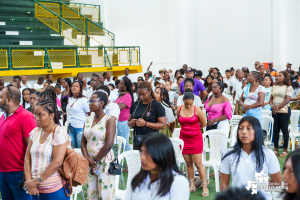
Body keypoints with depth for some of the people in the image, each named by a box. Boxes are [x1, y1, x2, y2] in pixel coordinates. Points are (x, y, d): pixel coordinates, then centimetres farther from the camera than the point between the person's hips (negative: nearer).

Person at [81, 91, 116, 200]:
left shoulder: (109, 120, -10)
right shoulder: (88, 120, 9)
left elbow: (108, 145, -17)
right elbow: (83, 142, 7)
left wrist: (96, 161, -10)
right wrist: (87, 158, -9)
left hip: (104, 161, -6)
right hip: (90, 161, 6)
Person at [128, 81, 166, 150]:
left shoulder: (157, 105, -3)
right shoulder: (135, 105, 11)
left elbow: (163, 125, -8)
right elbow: (129, 122, 20)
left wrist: (146, 123, -16)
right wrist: (131, 123, -4)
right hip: (137, 141, 4)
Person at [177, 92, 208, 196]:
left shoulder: (197, 110, -9)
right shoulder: (179, 109, 1)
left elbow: (204, 123, 0)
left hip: (196, 138, -4)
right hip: (184, 138, 4)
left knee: (198, 163, -5)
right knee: (188, 163, 8)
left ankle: (205, 186, 4)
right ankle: (192, 185, 18)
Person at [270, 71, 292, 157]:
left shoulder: (288, 87, -3)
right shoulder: (274, 87, 14)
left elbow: (287, 100, -11)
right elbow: (271, 98, 12)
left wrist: (278, 107, -18)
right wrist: (272, 106, -8)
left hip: (284, 110, -5)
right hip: (275, 111, 5)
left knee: (284, 129, -2)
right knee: (275, 129, 5)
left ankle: (285, 150, 6)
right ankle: (276, 149, 10)